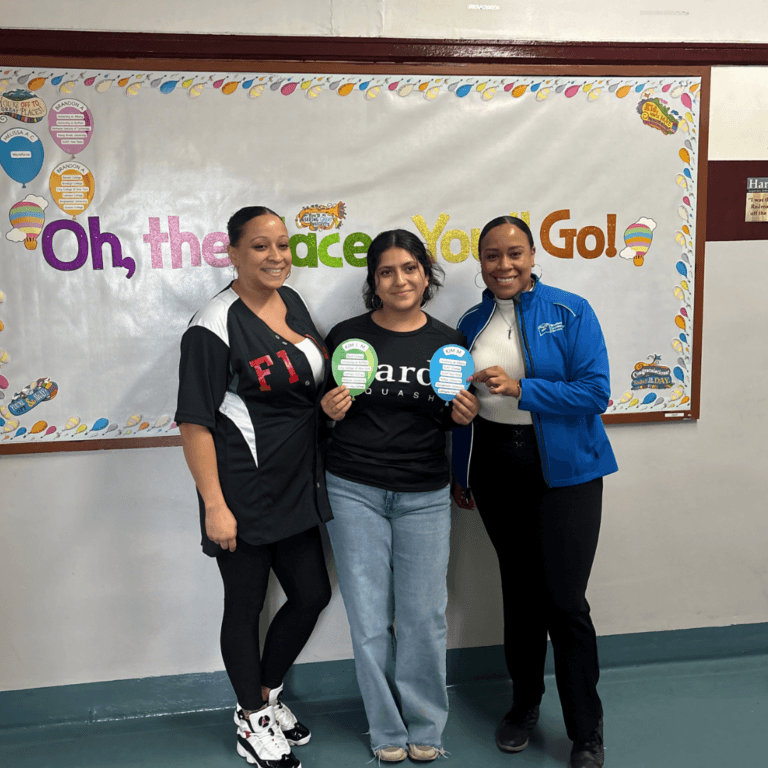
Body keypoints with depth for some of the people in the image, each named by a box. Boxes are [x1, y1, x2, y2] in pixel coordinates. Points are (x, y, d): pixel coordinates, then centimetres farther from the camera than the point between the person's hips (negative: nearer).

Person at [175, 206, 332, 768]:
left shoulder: (292, 301, 7)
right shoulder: (215, 326, -17)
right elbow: (195, 423, -18)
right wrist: (215, 506, -19)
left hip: (297, 486, 8)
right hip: (245, 496, -8)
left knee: (313, 595, 15)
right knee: (246, 605, 9)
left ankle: (266, 694, 39)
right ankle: (253, 722, 31)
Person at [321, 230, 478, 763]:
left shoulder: (448, 342, 3)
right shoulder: (346, 336, -1)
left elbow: (453, 419, 12)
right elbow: (322, 405, 8)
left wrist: (463, 415, -9)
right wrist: (328, 409, -14)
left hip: (424, 495, 1)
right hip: (355, 492, 0)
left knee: (424, 615, 5)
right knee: (369, 616, 6)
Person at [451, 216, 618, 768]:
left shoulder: (571, 313, -6)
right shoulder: (472, 324, 7)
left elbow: (595, 392, -14)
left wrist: (520, 388, -22)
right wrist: (460, 474, 16)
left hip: (563, 469, -4)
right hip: (495, 467, 4)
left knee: (565, 599, -4)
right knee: (520, 588, 15)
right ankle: (524, 704, 35)